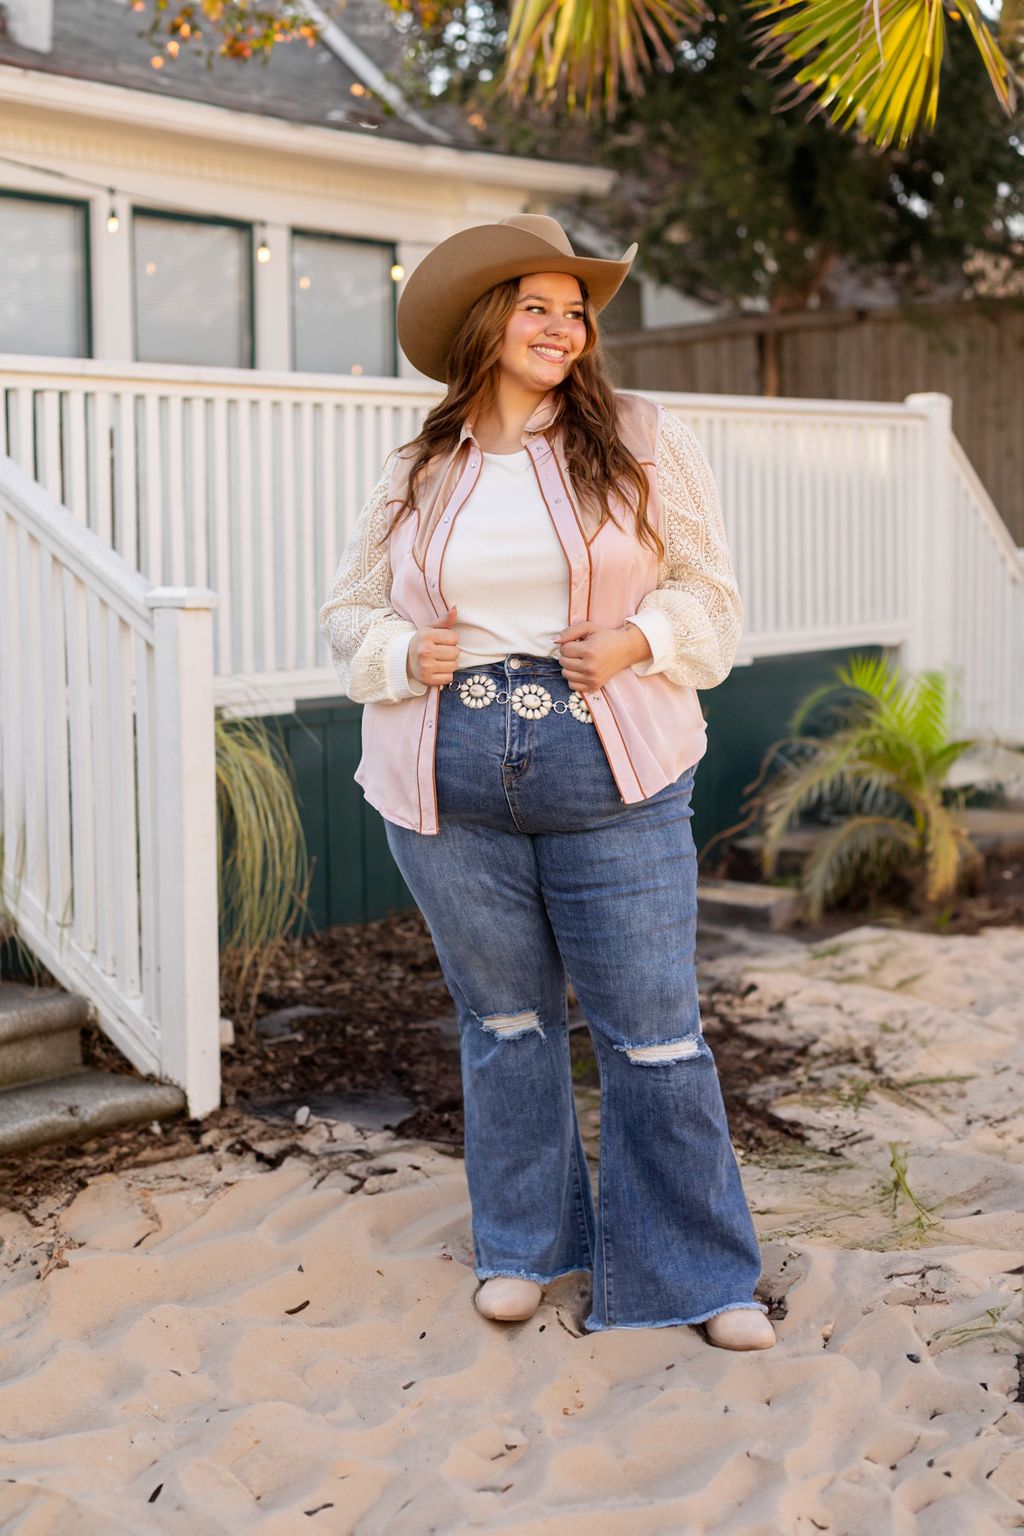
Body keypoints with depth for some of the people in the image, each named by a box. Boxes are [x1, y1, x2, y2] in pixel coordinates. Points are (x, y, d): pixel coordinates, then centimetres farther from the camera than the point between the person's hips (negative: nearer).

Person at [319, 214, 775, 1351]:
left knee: (653, 1029, 1)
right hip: (452, 787, 2)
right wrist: (404, 653, -5)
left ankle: (698, 1273, 16)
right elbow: (349, 611, 16)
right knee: (502, 1017, 13)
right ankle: (523, 1245, 32)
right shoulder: (417, 473, 8)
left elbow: (710, 594, 7)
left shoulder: (641, 444, 3)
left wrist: (636, 640, -13)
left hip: (612, 780, -2)